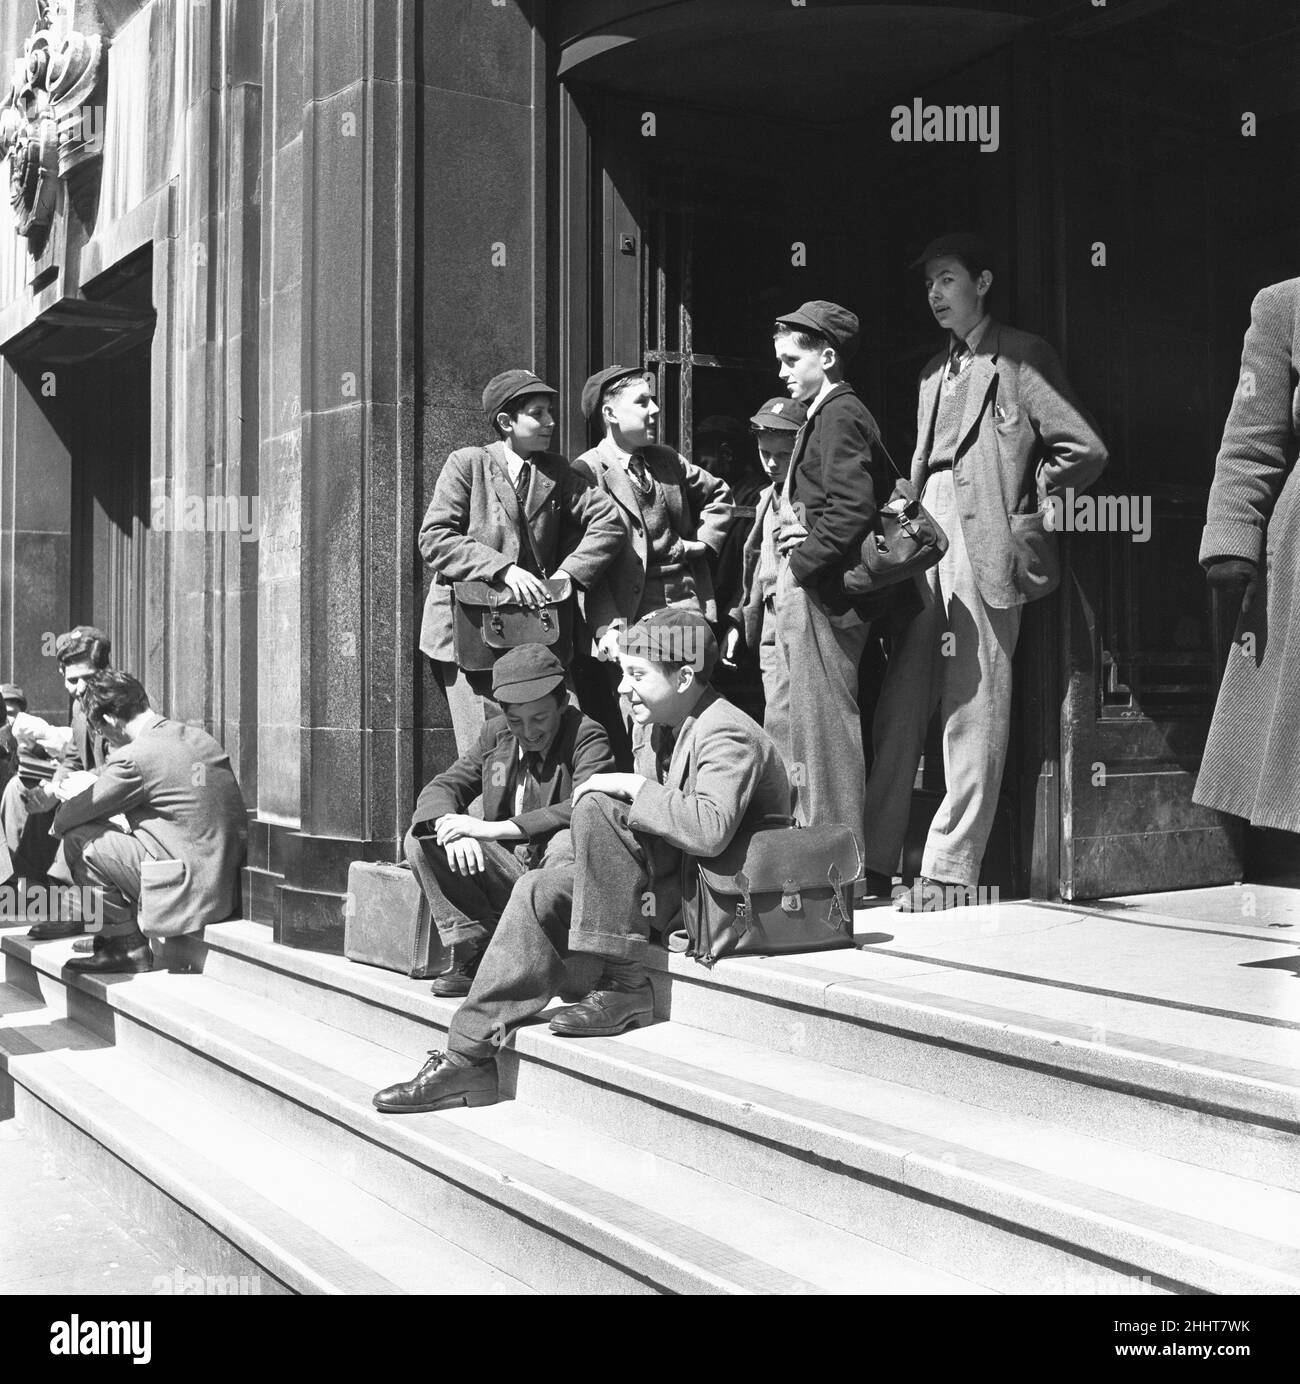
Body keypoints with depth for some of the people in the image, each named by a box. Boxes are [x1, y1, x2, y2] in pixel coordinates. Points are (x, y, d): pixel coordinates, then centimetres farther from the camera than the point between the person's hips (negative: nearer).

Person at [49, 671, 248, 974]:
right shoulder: (201, 739, 10)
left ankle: (128, 947, 5)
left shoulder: (133, 758, -16)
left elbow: (71, 816, -5)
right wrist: (92, 785, 22)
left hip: (187, 889, -9)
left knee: (79, 838, -1)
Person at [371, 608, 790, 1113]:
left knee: (595, 806, -25)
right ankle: (469, 1057, -6)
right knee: (539, 893, -5)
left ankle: (625, 989, -18)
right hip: (676, 877, 10)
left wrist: (633, 787, -25)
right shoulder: (656, 726, 11)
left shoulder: (727, 735, -20)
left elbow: (710, 829, -36)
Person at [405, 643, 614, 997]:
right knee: (421, 839, -9)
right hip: (506, 872, 5)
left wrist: (495, 829, -29)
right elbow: (441, 787, 6)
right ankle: (473, 950, -10)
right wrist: (452, 826, -21)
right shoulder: (496, 733, 8)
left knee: (569, 843, -37)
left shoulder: (587, 737, -11)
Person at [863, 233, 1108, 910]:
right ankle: (872, 865, 7)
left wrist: (1024, 511, -3)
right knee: (898, 708, 3)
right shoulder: (934, 371, 23)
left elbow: (1086, 450, -2)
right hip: (924, 545, 6)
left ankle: (950, 873, -3)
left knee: (973, 713, -6)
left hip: (985, 548, -6)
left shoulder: (1021, 356, 3)